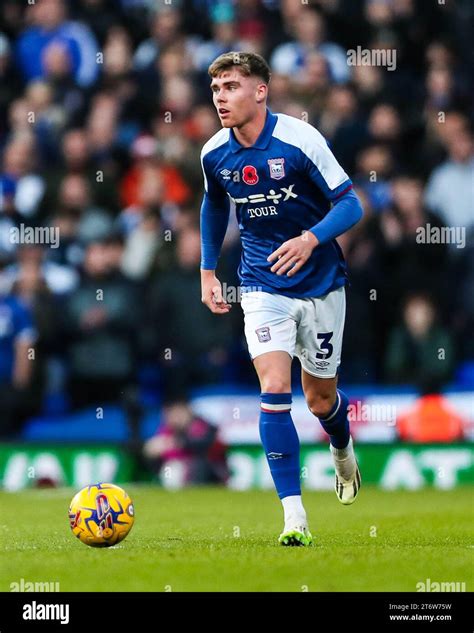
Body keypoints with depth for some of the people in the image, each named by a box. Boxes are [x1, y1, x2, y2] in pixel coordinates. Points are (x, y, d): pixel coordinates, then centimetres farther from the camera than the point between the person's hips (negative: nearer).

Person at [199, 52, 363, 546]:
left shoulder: (299, 140, -17)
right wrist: (208, 271, 15)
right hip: (263, 287, 2)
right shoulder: (214, 154, -5)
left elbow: (349, 204, -15)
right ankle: (294, 518, -16)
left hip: (320, 283, -2)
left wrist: (311, 239, -33)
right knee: (274, 390, -16)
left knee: (320, 401, 9)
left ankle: (343, 450, 47)